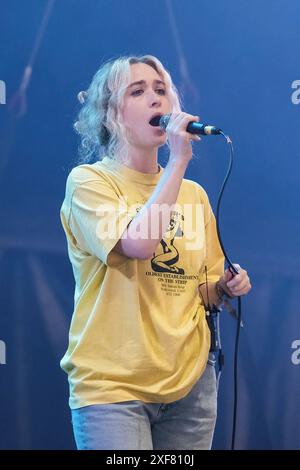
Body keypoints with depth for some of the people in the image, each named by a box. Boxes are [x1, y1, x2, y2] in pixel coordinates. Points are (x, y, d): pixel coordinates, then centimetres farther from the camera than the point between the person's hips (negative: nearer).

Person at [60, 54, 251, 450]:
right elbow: (138, 243, -23)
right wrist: (179, 161, -18)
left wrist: (226, 287, -2)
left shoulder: (192, 193, 10)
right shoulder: (88, 180, -5)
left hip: (190, 380, 5)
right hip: (113, 384, -5)